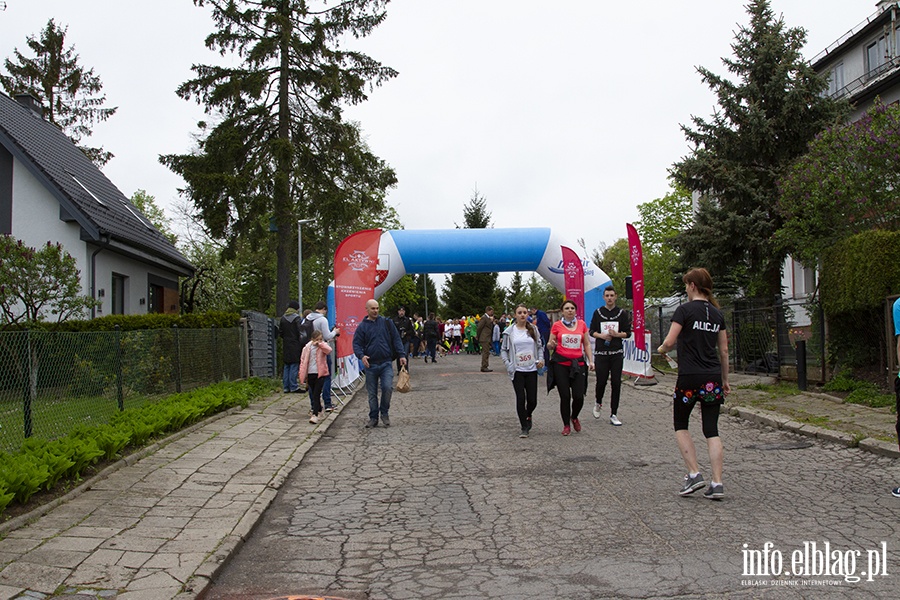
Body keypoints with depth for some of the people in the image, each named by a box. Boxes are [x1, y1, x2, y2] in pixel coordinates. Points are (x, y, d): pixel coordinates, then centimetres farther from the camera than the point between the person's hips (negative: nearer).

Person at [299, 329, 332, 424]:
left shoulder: (323, 346, 1)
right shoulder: (307, 347, 4)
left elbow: (329, 350, -22)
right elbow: (303, 361, 7)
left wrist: (319, 344, -25)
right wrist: (303, 375, 3)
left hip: (320, 374, -3)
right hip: (310, 374, 3)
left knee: (316, 394, -10)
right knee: (314, 394, 13)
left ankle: (315, 415, -14)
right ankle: (320, 411, 30)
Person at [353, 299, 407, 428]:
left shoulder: (387, 323, 7)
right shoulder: (362, 326, 5)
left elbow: (396, 339, 7)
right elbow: (356, 344, 1)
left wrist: (402, 355, -3)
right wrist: (361, 356, -18)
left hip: (386, 363, -1)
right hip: (370, 365, 1)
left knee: (387, 387, -16)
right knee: (372, 393, 6)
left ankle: (384, 413, 5)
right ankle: (373, 418, 19)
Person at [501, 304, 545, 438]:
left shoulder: (533, 329, 6)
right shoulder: (509, 331, 0)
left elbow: (540, 346, 14)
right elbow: (503, 350, 5)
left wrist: (541, 359, -2)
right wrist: (508, 364, -8)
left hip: (531, 370, 2)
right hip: (517, 370, -2)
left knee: (532, 400, 2)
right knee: (521, 399, -6)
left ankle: (528, 416, 35)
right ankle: (525, 428, 8)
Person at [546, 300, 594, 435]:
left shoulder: (581, 324, 8)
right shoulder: (557, 325, 2)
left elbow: (587, 344, 14)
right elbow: (550, 344, 7)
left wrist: (591, 360, 5)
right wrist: (551, 345, -16)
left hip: (578, 363, 2)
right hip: (561, 363, -1)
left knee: (579, 396, -5)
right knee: (565, 396, -1)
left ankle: (574, 417, 26)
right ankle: (566, 425, 17)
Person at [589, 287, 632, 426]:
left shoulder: (622, 313, 5)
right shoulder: (598, 312, 7)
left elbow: (628, 333, 5)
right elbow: (591, 331, 9)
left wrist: (617, 334, -15)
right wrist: (601, 335, -11)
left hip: (617, 353, 0)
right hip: (601, 353, 0)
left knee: (616, 383, -2)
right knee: (601, 381, -2)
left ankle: (613, 414, 6)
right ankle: (598, 403, 30)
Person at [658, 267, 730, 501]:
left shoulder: (685, 309, -8)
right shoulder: (717, 313, 10)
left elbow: (670, 342, -12)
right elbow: (724, 350, 13)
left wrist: (661, 349, 10)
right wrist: (725, 380, 21)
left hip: (689, 377, -5)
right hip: (713, 378, 5)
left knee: (680, 425, 13)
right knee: (711, 430, 7)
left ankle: (694, 474, 2)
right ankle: (717, 484, 1)